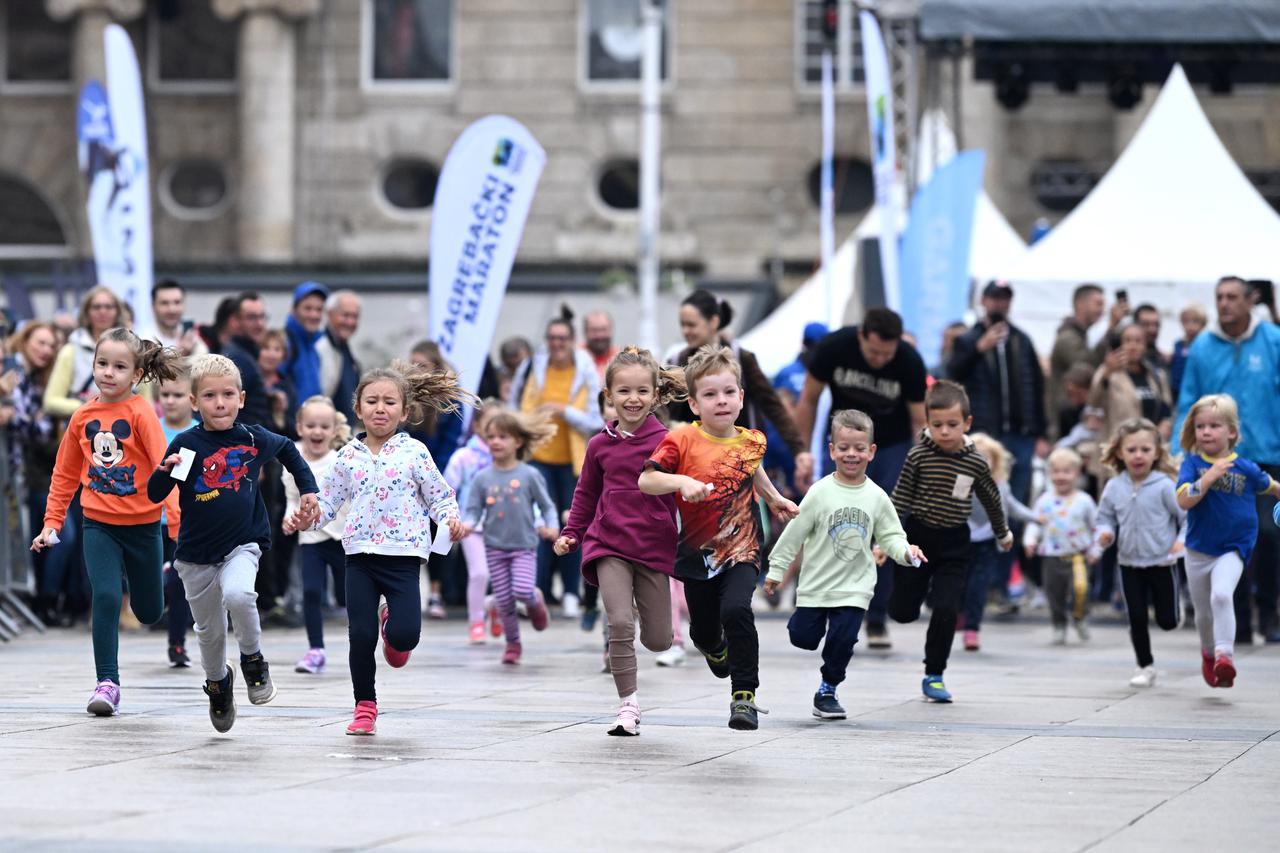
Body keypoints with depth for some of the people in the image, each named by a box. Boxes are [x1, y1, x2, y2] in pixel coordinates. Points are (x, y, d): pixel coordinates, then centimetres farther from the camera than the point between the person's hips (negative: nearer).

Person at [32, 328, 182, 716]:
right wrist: (52, 522, 10)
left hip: (142, 525, -2)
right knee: (106, 597, -17)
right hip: (98, 524, 2)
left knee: (149, 612, 12)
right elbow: (65, 474, 12)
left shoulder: (141, 412, -12)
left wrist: (177, 518, -30)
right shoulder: (82, 416, 1)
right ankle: (107, 683, -11)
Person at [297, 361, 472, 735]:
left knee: (405, 633, -14)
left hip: (402, 554, -2)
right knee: (360, 635, -2)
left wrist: (450, 518, -16)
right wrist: (305, 518, -7)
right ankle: (365, 708, 13)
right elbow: (328, 501, 12)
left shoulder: (413, 452, 0)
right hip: (360, 554, 2)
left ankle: (391, 625, 25)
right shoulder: (348, 456, 6)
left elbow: (438, 495, 3)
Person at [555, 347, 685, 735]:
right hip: (610, 545, 1)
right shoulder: (600, 445, 5)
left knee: (657, 641, 3)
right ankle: (628, 704, -5)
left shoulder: (666, 441, -3)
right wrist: (571, 534, 10)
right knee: (619, 624, -15)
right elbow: (586, 494, 18)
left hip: (654, 547, -1)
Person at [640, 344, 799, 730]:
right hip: (698, 551, 0)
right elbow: (645, 480, -19)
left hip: (742, 548, 0)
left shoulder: (751, 441, 0)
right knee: (704, 629, 14)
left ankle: (745, 695, -14)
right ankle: (714, 648, 55)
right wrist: (682, 482, -34)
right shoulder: (682, 441, -12)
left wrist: (774, 498, 26)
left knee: (736, 610, -26)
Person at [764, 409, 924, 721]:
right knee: (803, 638, 0)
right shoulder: (821, 492, -8)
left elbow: (890, 536, 5)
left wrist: (906, 551, -16)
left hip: (854, 587, 1)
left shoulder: (876, 497, -2)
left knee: (842, 641, -6)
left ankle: (827, 690, 14)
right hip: (816, 583, -1)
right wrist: (777, 568, 0)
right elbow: (795, 531, -3)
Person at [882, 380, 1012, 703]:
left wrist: (1003, 533, 25)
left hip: (953, 544, 0)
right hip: (916, 536, 0)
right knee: (903, 612, 4)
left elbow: (991, 499, 11)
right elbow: (900, 498, -5)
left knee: (946, 610, -9)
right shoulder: (919, 456, -11)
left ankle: (934, 676, 5)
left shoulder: (976, 463, -7)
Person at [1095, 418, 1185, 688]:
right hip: (1129, 564, 3)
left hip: (1162, 563, -3)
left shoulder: (1164, 486, -13)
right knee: (1137, 619, 4)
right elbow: (1105, 518, 6)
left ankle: (1176, 607, 40)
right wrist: (1104, 534, -14)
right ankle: (1145, 667, 18)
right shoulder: (1114, 488, -2)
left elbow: (1188, 515, -8)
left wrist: (1183, 539, -22)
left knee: (1167, 621, 3)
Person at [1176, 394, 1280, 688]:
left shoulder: (1245, 468, -7)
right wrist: (1208, 478, -34)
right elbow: (1183, 501, -23)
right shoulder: (1192, 464, -9)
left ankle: (1224, 653, -29)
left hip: (1233, 548, -2)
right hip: (1198, 550, 2)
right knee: (1203, 611, 16)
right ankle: (1208, 651, 43)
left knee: (1221, 595, -28)